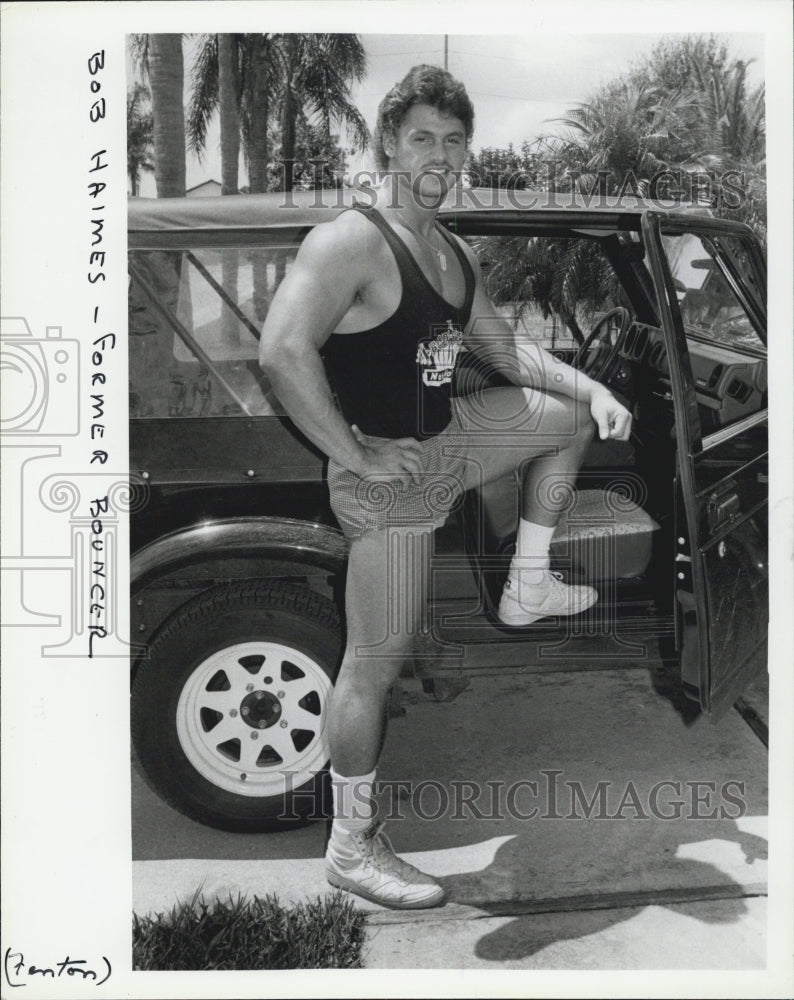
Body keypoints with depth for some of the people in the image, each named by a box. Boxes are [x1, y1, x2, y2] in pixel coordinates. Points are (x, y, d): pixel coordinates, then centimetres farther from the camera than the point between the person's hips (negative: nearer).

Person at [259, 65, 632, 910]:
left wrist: (593, 388, 8)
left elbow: (502, 349, 20)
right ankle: (351, 846, 14)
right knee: (377, 663, -2)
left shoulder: (453, 255, 11)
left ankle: (526, 587, 26)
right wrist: (354, 455, -28)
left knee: (572, 418, 22)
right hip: (389, 470, -9)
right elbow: (282, 352, -33)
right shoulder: (352, 243, -19)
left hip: (451, 436, 9)